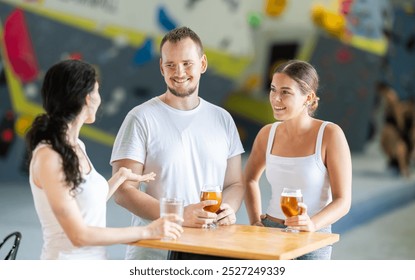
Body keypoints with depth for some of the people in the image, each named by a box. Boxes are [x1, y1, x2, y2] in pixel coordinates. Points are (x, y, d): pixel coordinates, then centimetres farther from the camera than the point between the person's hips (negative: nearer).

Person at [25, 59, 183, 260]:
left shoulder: (76, 146, 7)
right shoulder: (48, 156, -15)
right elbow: (79, 235, -18)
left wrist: (122, 176, 18)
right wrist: (148, 232, -14)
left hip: (95, 259, 7)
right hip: (67, 263, -7)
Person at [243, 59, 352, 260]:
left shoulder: (330, 134, -8)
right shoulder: (267, 134, 4)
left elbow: (342, 201, -9)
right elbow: (250, 179, 22)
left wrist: (312, 224, -26)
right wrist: (255, 220, 10)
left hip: (312, 242, -3)